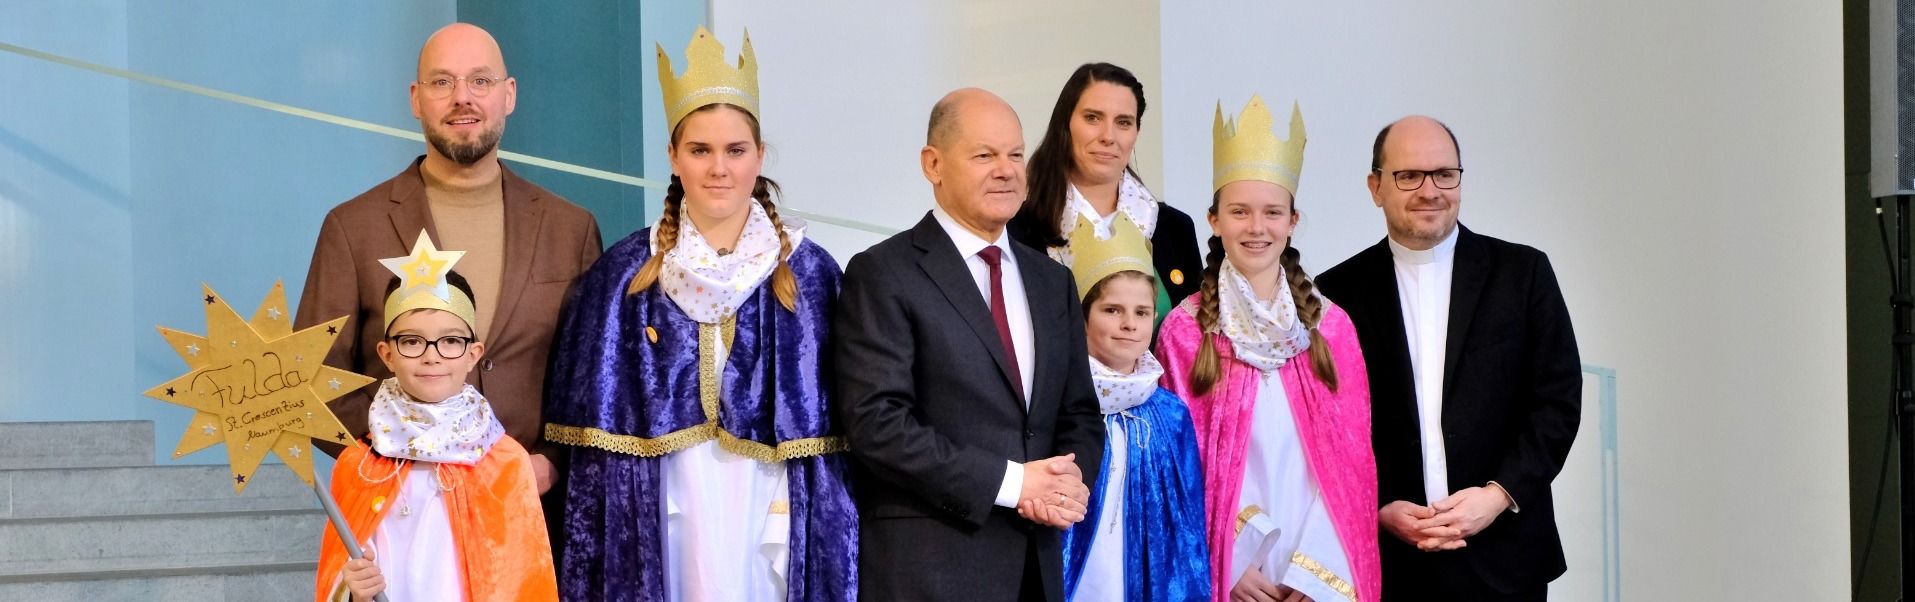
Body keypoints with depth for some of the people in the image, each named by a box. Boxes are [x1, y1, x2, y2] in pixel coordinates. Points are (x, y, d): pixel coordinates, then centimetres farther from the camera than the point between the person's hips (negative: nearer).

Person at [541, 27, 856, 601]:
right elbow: (593, 426, 2)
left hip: (774, 523, 0)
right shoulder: (623, 272, 3)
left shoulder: (810, 273, 3)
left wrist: (834, 546, -4)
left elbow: (833, 426, 3)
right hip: (658, 523, 0)